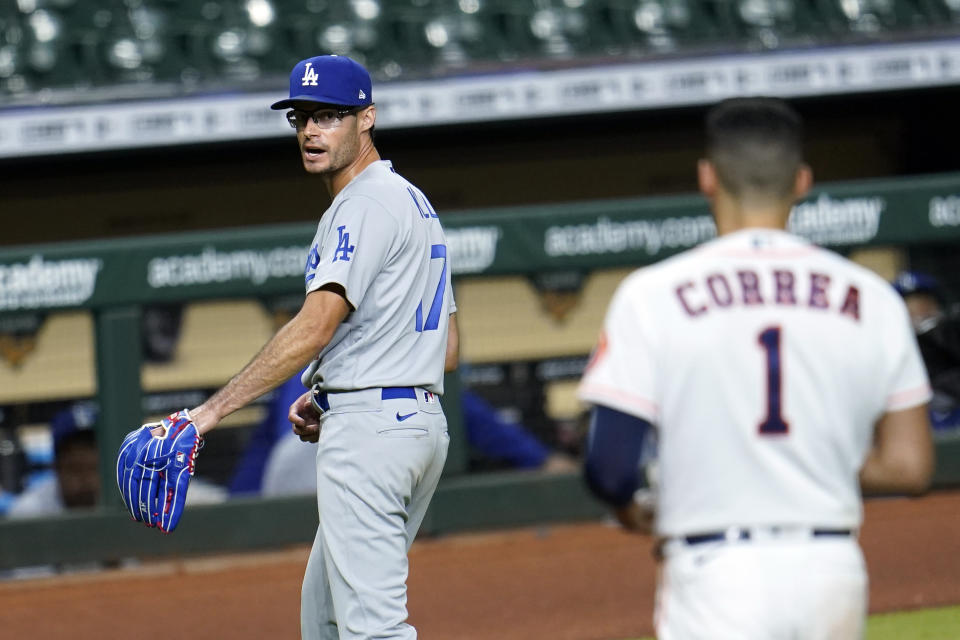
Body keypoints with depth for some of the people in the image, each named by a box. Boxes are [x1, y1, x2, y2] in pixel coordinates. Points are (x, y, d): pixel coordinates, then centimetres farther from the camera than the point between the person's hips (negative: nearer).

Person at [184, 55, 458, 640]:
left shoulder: (366, 204, -11)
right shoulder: (416, 204, 21)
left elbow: (316, 327, -23)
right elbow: (447, 349, 22)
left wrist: (215, 409, -26)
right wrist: (330, 399, 18)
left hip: (368, 433, -11)